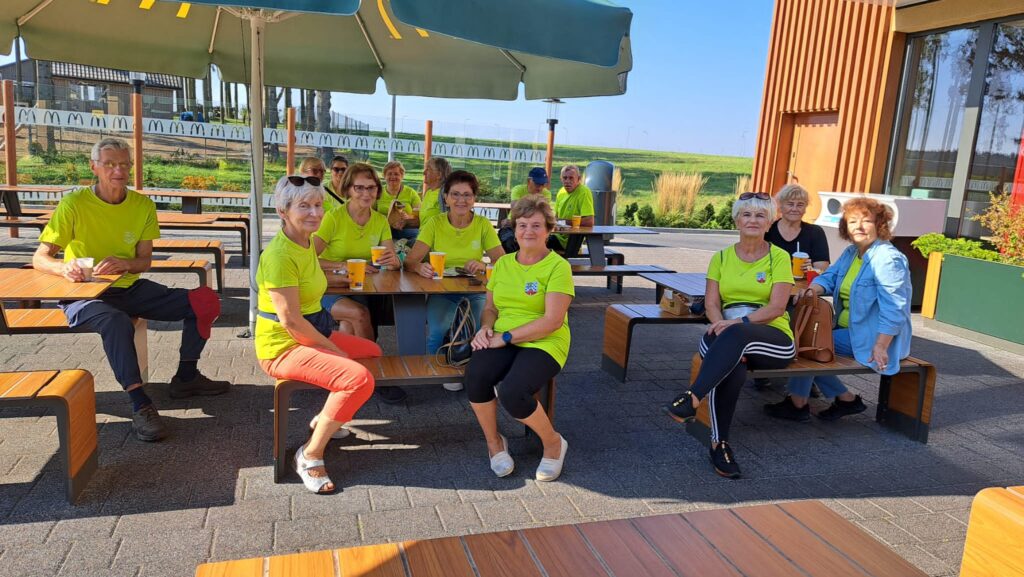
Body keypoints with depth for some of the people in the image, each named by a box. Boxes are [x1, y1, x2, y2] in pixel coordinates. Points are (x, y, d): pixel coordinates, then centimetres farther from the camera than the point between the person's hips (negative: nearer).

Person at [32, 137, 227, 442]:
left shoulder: (143, 205, 1)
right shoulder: (74, 204, -11)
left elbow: (145, 260, 4)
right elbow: (40, 258, -8)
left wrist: (124, 263, -20)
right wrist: (64, 268, -31)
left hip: (129, 288, 5)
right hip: (84, 295, -5)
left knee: (206, 301, -6)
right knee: (116, 321, -40)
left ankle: (185, 377, 9)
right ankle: (140, 404, -33)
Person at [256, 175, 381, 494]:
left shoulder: (307, 244, 7)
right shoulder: (279, 255, -22)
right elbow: (290, 320, -24)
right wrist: (334, 350, -15)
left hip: (311, 335, 10)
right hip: (283, 346, -10)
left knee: (374, 353, 23)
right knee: (359, 378, -27)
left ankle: (325, 419, 31)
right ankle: (310, 455, -10)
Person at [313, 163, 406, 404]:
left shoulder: (380, 221, 5)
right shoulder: (333, 218, -10)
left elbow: (394, 262, -3)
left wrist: (392, 260, -26)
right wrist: (344, 265, -23)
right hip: (328, 289, -3)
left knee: (351, 323, -30)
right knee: (360, 313, -31)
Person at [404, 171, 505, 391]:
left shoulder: (483, 225, 3)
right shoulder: (435, 224, 0)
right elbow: (410, 261, -8)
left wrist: (484, 266, -23)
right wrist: (421, 267, -32)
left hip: (474, 293, 1)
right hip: (441, 292, 0)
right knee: (440, 331, -30)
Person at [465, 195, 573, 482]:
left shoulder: (558, 267, -4)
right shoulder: (503, 263, 15)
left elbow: (553, 320, -13)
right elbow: (490, 307, 20)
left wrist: (506, 337, -17)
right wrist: (486, 328, -4)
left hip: (543, 344, -4)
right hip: (502, 342, 5)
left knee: (512, 391, -33)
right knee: (476, 376, -29)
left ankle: (553, 443, -1)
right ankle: (494, 442, 0)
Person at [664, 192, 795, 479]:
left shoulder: (779, 257, 4)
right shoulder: (721, 258, 13)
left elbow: (777, 307, -8)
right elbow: (711, 304, 3)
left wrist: (739, 324, -24)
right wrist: (726, 336, -18)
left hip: (773, 339, -2)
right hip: (730, 337, 2)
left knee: (736, 333, -39)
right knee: (732, 367, -36)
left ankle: (693, 399, -44)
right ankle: (719, 444, -30)